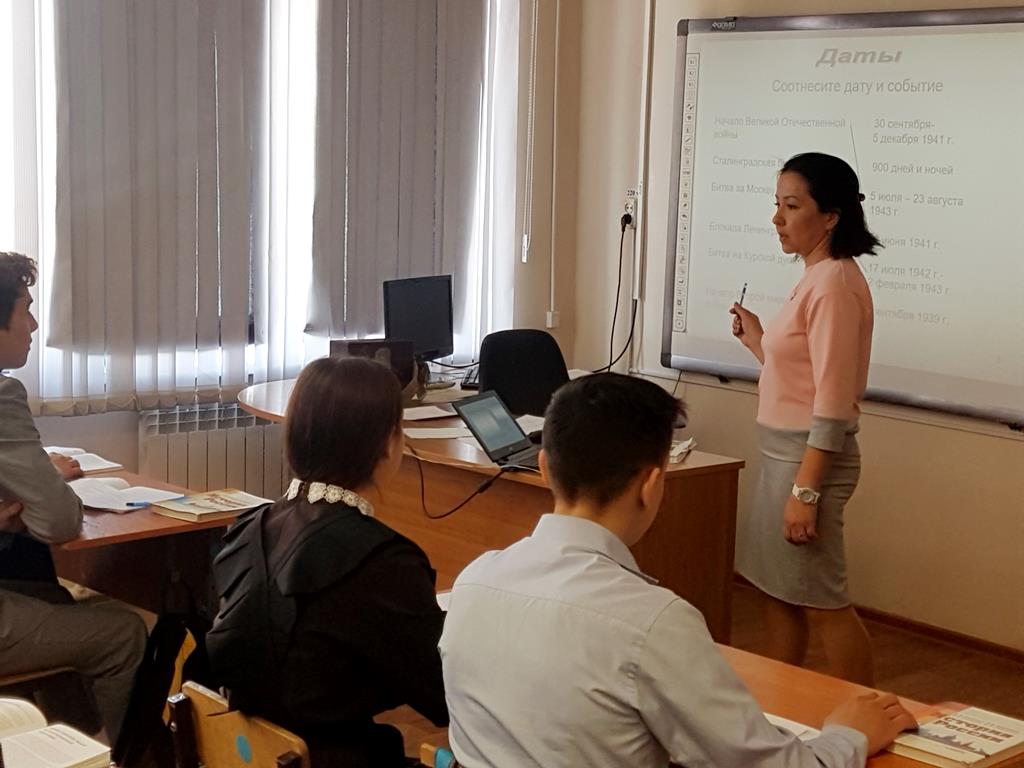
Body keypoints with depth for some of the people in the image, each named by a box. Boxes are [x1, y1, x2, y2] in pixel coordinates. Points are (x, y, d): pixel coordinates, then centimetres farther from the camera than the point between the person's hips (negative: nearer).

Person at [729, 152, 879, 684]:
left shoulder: (833, 284, -17)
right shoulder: (816, 279, 11)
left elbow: (833, 405, -22)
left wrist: (805, 489, -23)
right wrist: (758, 342, 13)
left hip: (810, 457, -10)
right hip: (784, 454, 10)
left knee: (821, 603, -2)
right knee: (778, 592, 14)